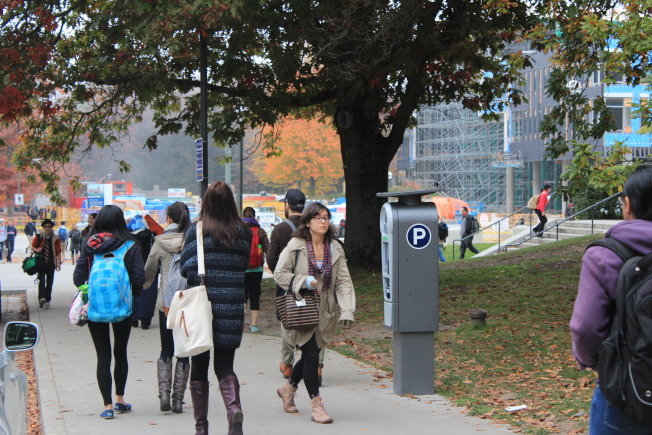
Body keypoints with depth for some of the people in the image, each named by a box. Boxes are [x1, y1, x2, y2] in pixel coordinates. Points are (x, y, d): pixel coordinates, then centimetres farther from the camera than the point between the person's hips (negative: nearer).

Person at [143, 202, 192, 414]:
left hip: (166, 303, 0)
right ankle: (178, 399, 8)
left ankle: (164, 391, -4)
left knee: (166, 350, 14)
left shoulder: (160, 241, -4)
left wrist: (141, 287, 26)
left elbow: (148, 272, 6)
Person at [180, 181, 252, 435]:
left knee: (199, 365, 11)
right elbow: (244, 267, 9)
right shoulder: (243, 232, 1)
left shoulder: (196, 231, -7)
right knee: (225, 365, 9)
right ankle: (234, 408, -18)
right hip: (232, 307, 2)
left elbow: (187, 268, -9)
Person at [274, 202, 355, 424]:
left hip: (325, 311, 5)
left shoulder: (335, 249, 6)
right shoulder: (295, 246, -6)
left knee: (311, 354, 13)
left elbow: (343, 281, 3)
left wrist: (347, 310, -8)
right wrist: (304, 281, -18)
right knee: (311, 355, -10)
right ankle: (316, 405, 0)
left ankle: (288, 387, 39)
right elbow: (279, 273, -4)